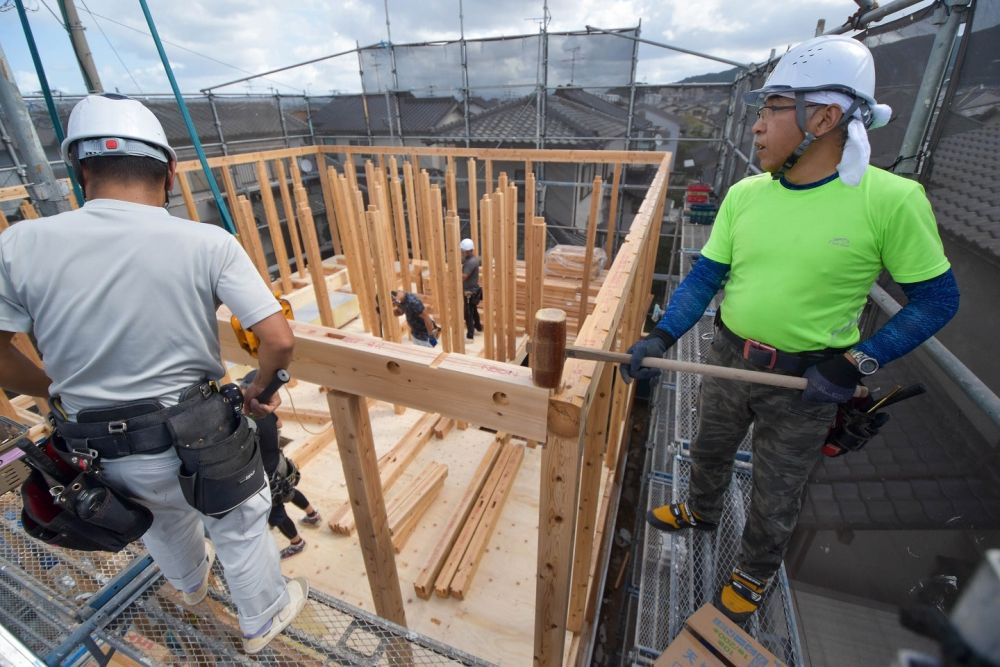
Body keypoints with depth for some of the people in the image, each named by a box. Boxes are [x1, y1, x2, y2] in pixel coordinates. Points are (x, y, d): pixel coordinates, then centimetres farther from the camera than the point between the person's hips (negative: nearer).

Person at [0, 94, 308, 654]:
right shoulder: (209, 243, -19)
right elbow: (280, 341, -21)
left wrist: (61, 392, 17)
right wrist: (260, 389, -1)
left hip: (94, 452, 4)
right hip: (194, 441, -3)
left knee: (164, 521, 35)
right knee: (241, 526, 24)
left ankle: (191, 583, 67)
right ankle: (265, 620, 49)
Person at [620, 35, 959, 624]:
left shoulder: (891, 200, -18)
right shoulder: (745, 194, -6)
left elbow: (937, 299, -8)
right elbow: (705, 276, -4)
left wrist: (856, 363, -18)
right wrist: (661, 338, -16)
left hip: (805, 378, -3)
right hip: (729, 357, 4)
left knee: (776, 495, 17)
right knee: (710, 450, 26)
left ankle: (755, 574, 47)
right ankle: (702, 513, 58)